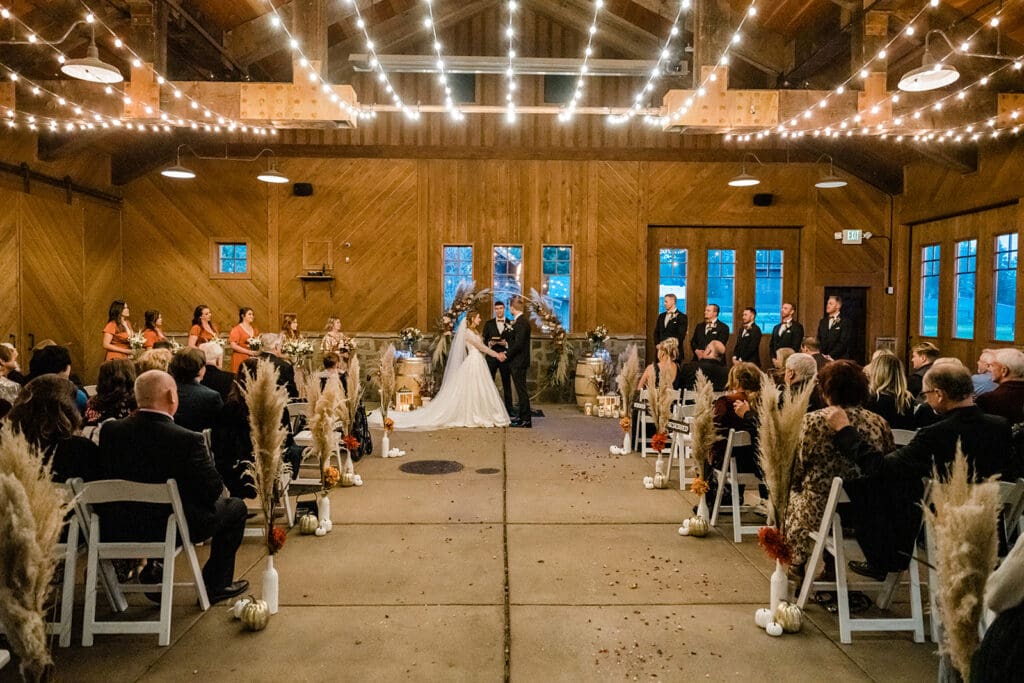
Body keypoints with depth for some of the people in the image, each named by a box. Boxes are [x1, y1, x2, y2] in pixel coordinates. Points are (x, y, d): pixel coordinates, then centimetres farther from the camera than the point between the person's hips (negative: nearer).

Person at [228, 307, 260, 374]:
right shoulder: (236, 329, -2)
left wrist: (258, 351, 4)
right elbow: (233, 346, -11)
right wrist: (249, 352, -15)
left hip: (253, 359, 5)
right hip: (241, 359, -5)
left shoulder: (255, 330, 14)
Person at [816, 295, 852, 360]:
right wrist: (821, 355, -4)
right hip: (822, 358, 5)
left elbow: (843, 343, -11)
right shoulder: (823, 322, 15)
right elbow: (819, 340, 12)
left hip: (838, 359, -4)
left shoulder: (845, 322, -4)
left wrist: (830, 356, -15)